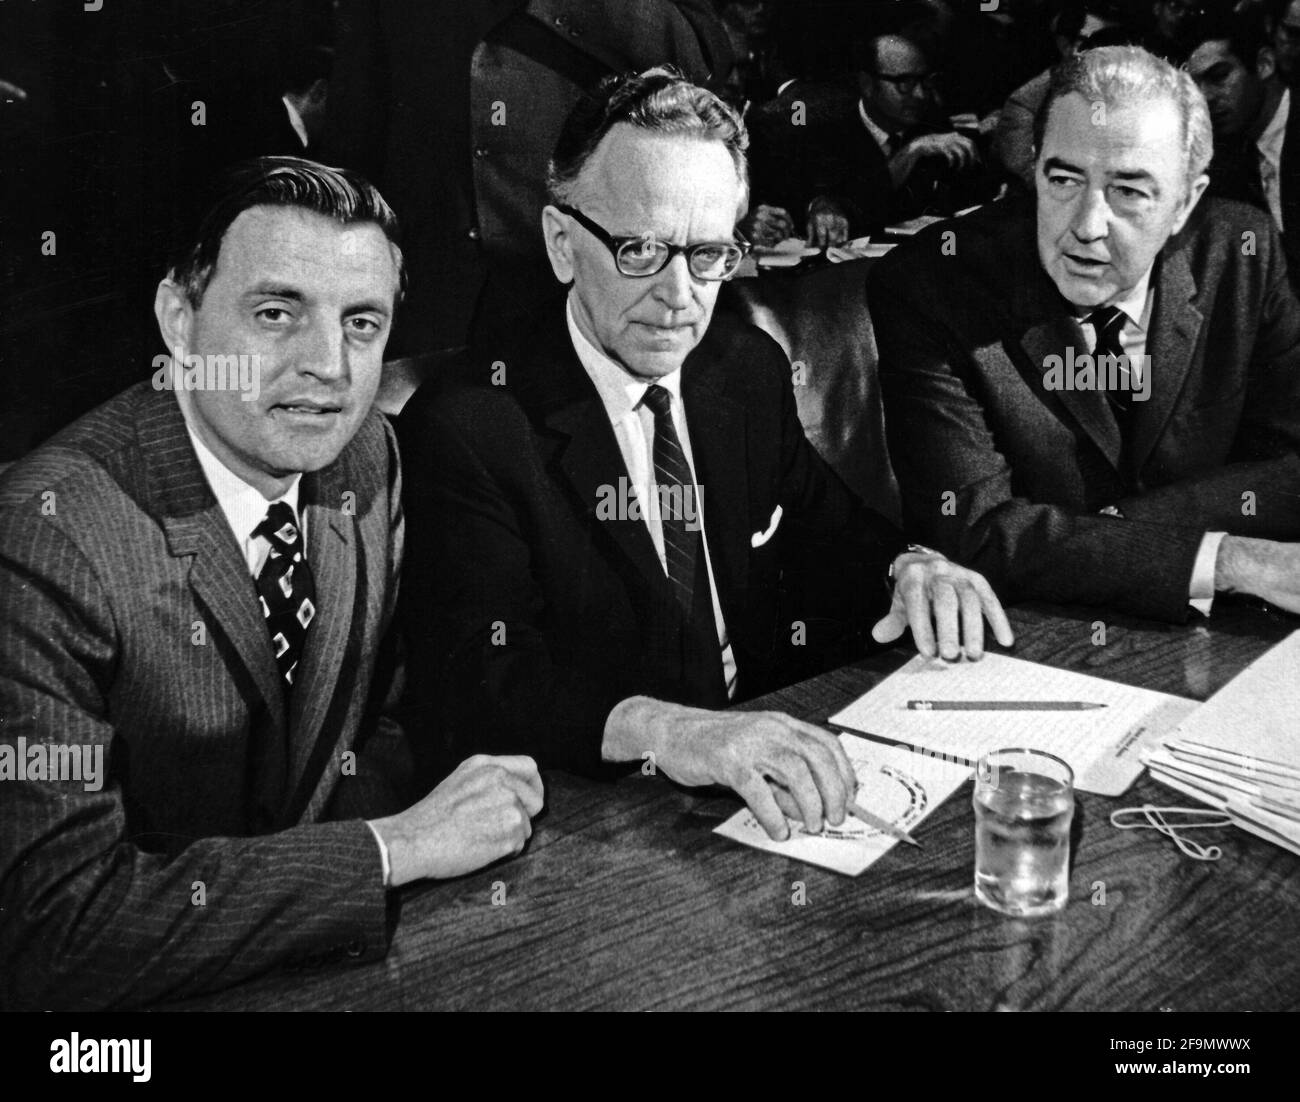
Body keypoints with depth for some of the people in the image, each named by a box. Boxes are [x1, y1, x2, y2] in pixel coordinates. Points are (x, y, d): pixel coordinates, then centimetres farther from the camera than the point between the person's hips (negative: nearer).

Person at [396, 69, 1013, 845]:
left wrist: (907, 567, -6)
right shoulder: (468, 426, -14)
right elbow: (473, 685, -24)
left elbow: (827, 528, 17)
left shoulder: (751, 369, 7)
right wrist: (660, 728, -42)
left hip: (775, 786, 6)